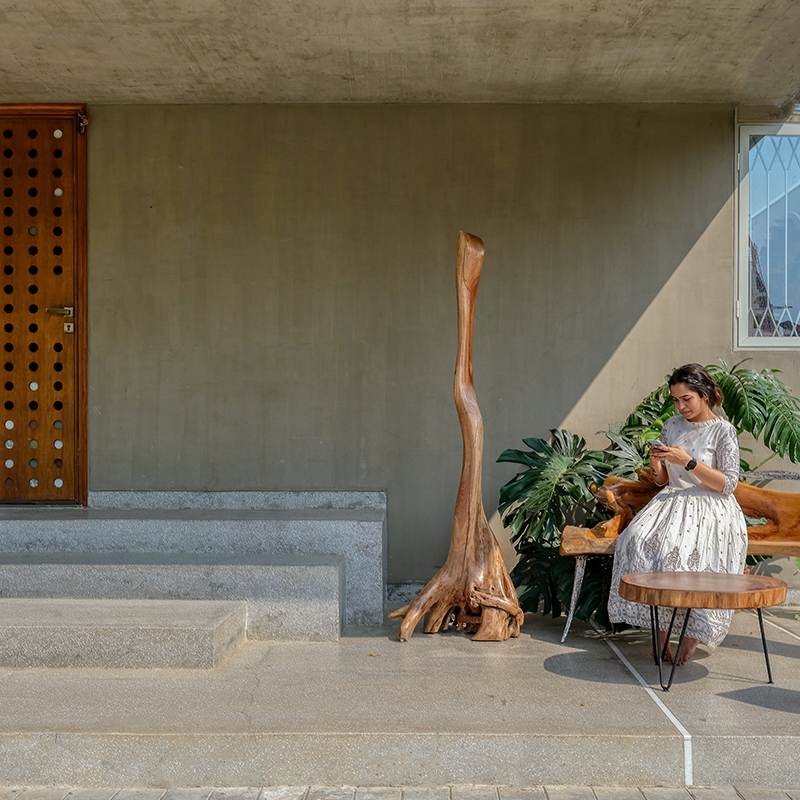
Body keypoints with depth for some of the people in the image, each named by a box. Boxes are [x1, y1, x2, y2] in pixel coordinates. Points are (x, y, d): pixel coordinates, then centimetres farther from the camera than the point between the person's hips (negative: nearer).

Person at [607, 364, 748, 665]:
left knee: (688, 550, -36)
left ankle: (694, 633, -15)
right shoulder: (672, 426, 13)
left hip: (710, 508, -4)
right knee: (640, 539, -28)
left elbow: (727, 484, -8)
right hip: (673, 502, 5)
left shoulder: (723, 431, -2)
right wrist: (656, 465, -5)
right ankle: (660, 630, -22)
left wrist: (688, 462, -17)